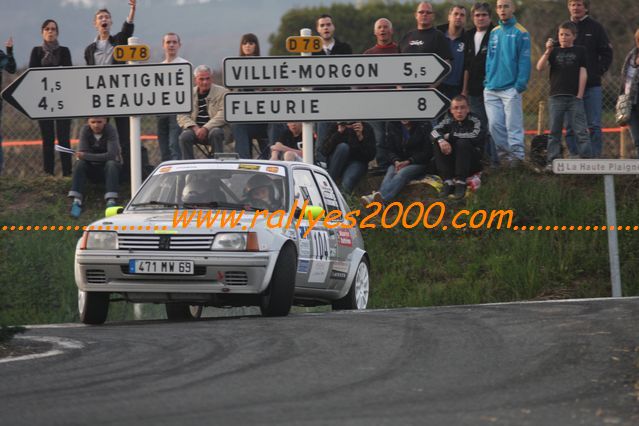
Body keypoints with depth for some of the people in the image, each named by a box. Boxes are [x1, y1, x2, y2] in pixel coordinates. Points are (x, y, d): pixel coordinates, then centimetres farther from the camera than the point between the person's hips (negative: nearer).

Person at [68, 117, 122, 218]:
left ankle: (111, 201, -42)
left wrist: (85, 156, -32)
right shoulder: (85, 130, -10)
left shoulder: (110, 131, -18)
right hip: (92, 170, 2)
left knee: (111, 164, -33)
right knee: (80, 163, -26)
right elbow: (82, 154, -15)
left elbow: (111, 155, -29)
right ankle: (76, 201, -34)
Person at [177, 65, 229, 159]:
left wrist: (206, 128, -21)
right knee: (185, 136, -28)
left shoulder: (222, 92, 2)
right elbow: (181, 116, 4)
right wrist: (195, 128, -14)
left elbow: (222, 115, -10)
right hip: (195, 129, 2)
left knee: (215, 133, -36)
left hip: (215, 128, -2)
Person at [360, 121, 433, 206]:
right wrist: (396, 161, -14)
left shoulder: (422, 127, -2)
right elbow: (390, 149, 9)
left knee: (402, 173, -35)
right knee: (390, 173, -31)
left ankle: (381, 198, -64)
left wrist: (408, 161, -16)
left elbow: (427, 152, -4)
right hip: (399, 162, 4)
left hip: (418, 163, -4)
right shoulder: (393, 126, 9)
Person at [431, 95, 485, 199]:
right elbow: (434, 131, -9)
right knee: (437, 143, -17)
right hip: (451, 163, 4)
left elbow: (475, 135, -27)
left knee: (463, 142, -29)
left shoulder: (474, 121, -7)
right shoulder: (448, 121, 5)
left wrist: (450, 135, -20)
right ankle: (448, 182, -25)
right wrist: (441, 140, -33)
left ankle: (461, 183, -30)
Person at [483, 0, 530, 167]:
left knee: (513, 125, -5)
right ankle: (504, 153, 15)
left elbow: (524, 60, -7)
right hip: (492, 89, 6)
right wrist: (487, 80, 9)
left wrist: (520, 84, -14)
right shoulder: (494, 33, 14)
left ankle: (517, 155, 1)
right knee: (495, 124, 4)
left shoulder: (520, 33, -3)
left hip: (510, 89, -6)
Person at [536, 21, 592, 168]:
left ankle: (586, 159, -6)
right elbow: (540, 67, 0)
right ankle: (552, 161, 7)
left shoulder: (580, 51, 6)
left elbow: (583, 73, 2)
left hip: (574, 97, -3)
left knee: (581, 131, -5)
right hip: (556, 97, 3)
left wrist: (579, 95, -5)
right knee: (554, 131, 5)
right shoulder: (554, 52, 12)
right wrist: (548, 51, -14)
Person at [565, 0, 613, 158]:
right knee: (570, 127, 2)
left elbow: (607, 53, 5)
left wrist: (599, 71, -2)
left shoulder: (596, 28, 4)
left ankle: (595, 157, -1)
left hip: (592, 85, -2)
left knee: (594, 125, -3)